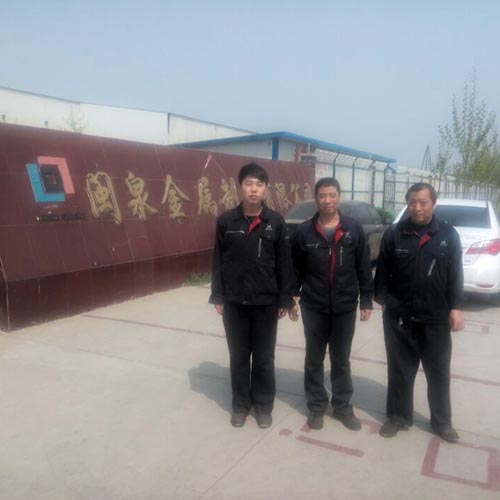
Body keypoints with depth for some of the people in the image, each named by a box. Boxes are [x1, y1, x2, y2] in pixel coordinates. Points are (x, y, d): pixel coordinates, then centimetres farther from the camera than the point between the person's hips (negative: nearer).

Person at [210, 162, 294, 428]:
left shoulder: (275, 222, -3)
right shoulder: (226, 221, -1)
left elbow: (284, 264, 0)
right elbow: (218, 262, 2)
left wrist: (285, 299, -2)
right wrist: (217, 296, -1)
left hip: (266, 302, -1)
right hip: (234, 302, 1)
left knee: (264, 358, 11)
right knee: (238, 357, 13)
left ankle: (263, 405, 29)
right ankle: (241, 404, 30)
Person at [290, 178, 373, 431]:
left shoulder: (354, 229, -1)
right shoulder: (304, 232, -3)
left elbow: (364, 269, 2)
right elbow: (295, 269, 2)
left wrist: (366, 300, 0)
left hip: (345, 307, 0)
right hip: (313, 307, 0)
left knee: (341, 360, 14)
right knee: (314, 360, 12)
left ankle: (343, 406, 29)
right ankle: (316, 406, 27)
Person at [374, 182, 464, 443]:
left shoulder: (448, 234, 0)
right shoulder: (394, 234, -2)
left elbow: (455, 274, 1)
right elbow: (382, 272, 1)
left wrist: (455, 307, -3)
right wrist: (383, 300, -2)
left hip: (436, 317, 1)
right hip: (399, 317, 0)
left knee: (439, 372, 13)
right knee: (400, 371, 12)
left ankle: (442, 421, 29)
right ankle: (399, 416, 28)